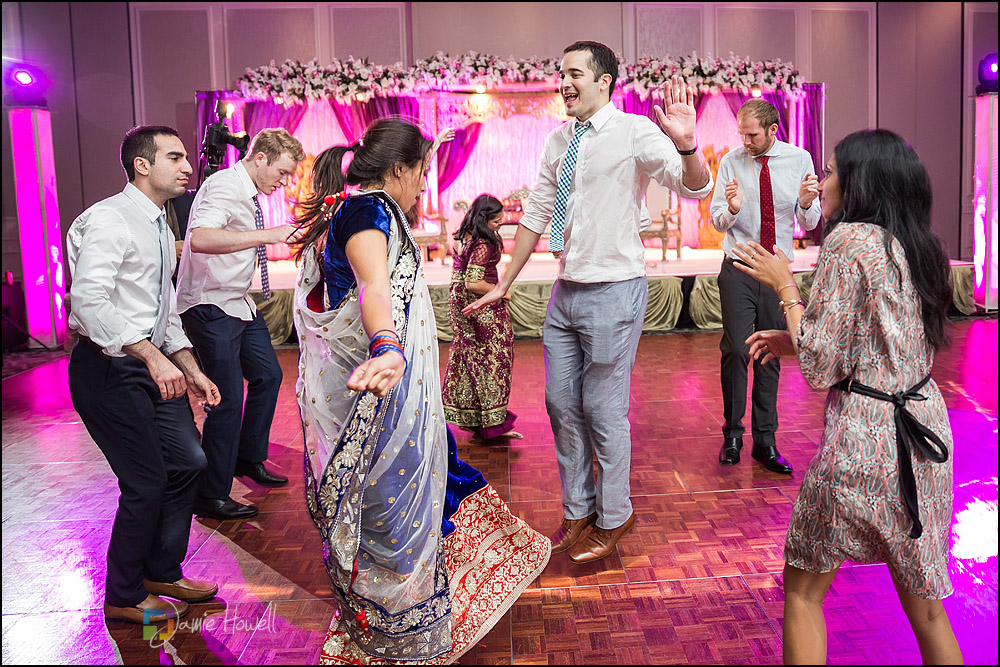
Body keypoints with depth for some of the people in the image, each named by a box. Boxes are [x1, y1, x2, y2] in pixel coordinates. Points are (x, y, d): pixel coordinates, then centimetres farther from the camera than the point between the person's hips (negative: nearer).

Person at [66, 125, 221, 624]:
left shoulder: (159, 227, 15)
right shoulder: (108, 219, -14)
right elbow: (90, 301, -27)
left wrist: (192, 371, 12)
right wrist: (154, 358, -32)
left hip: (153, 363, 9)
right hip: (108, 368, -9)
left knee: (188, 462, 9)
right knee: (146, 483, -5)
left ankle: (161, 573, 29)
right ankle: (123, 598, 17)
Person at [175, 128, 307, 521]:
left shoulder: (249, 193, 11)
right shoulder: (224, 186, -18)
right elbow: (200, 239, -36)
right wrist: (267, 235, -36)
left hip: (238, 301, 10)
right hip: (210, 307, -10)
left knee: (268, 375, 18)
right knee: (228, 399, -9)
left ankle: (248, 458, 35)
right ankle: (210, 497, 4)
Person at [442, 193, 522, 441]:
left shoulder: (463, 237, 6)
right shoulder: (483, 245, -23)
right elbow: (473, 283, -28)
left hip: (460, 302, 10)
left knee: (468, 357, 17)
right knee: (491, 358, -3)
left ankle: (466, 414, 28)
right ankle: (493, 423, 2)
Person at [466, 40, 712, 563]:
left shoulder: (634, 132, -9)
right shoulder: (559, 141, 10)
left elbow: (695, 188, -19)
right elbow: (536, 215, 16)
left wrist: (685, 145, -40)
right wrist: (504, 284, 17)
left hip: (613, 293, -7)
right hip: (566, 291, 7)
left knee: (604, 412, 3)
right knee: (562, 407, 13)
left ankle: (613, 518, 25)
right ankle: (578, 511, 32)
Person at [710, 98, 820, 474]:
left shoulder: (799, 160, 2)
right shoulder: (731, 162, -1)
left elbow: (809, 224, 3)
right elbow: (717, 221, 0)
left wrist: (806, 202, -19)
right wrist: (732, 208, -22)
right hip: (739, 271, -1)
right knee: (735, 351, -8)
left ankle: (765, 442, 14)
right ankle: (732, 436, 7)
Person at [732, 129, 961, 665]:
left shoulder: (849, 239, -13)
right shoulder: (919, 247, 10)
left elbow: (819, 369, -15)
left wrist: (784, 286, -4)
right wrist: (793, 341, 15)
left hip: (864, 431, -8)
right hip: (925, 427, 8)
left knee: (802, 594, 10)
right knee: (924, 603, 19)